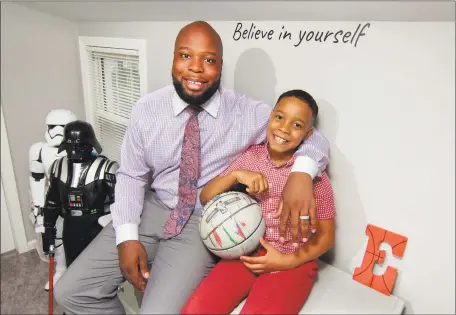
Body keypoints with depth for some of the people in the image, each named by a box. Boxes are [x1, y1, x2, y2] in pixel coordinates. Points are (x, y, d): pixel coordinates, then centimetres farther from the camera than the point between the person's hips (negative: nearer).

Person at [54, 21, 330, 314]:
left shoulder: (248, 113, -11)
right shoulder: (146, 110, -5)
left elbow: (312, 137, -5)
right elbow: (131, 176, 2)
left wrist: (301, 171, -29)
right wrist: (127, 236, -10)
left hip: (205, 223, -2)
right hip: (152, 209, 3)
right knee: (71, 291, 0)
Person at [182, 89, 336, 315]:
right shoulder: (251, 156, 0)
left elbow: (326, 236, -2)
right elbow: (205, 198, 1)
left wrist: (287, 261, -15)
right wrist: (236, 175, -16)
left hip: (294, 262, -2)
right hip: (247, 252, 3)